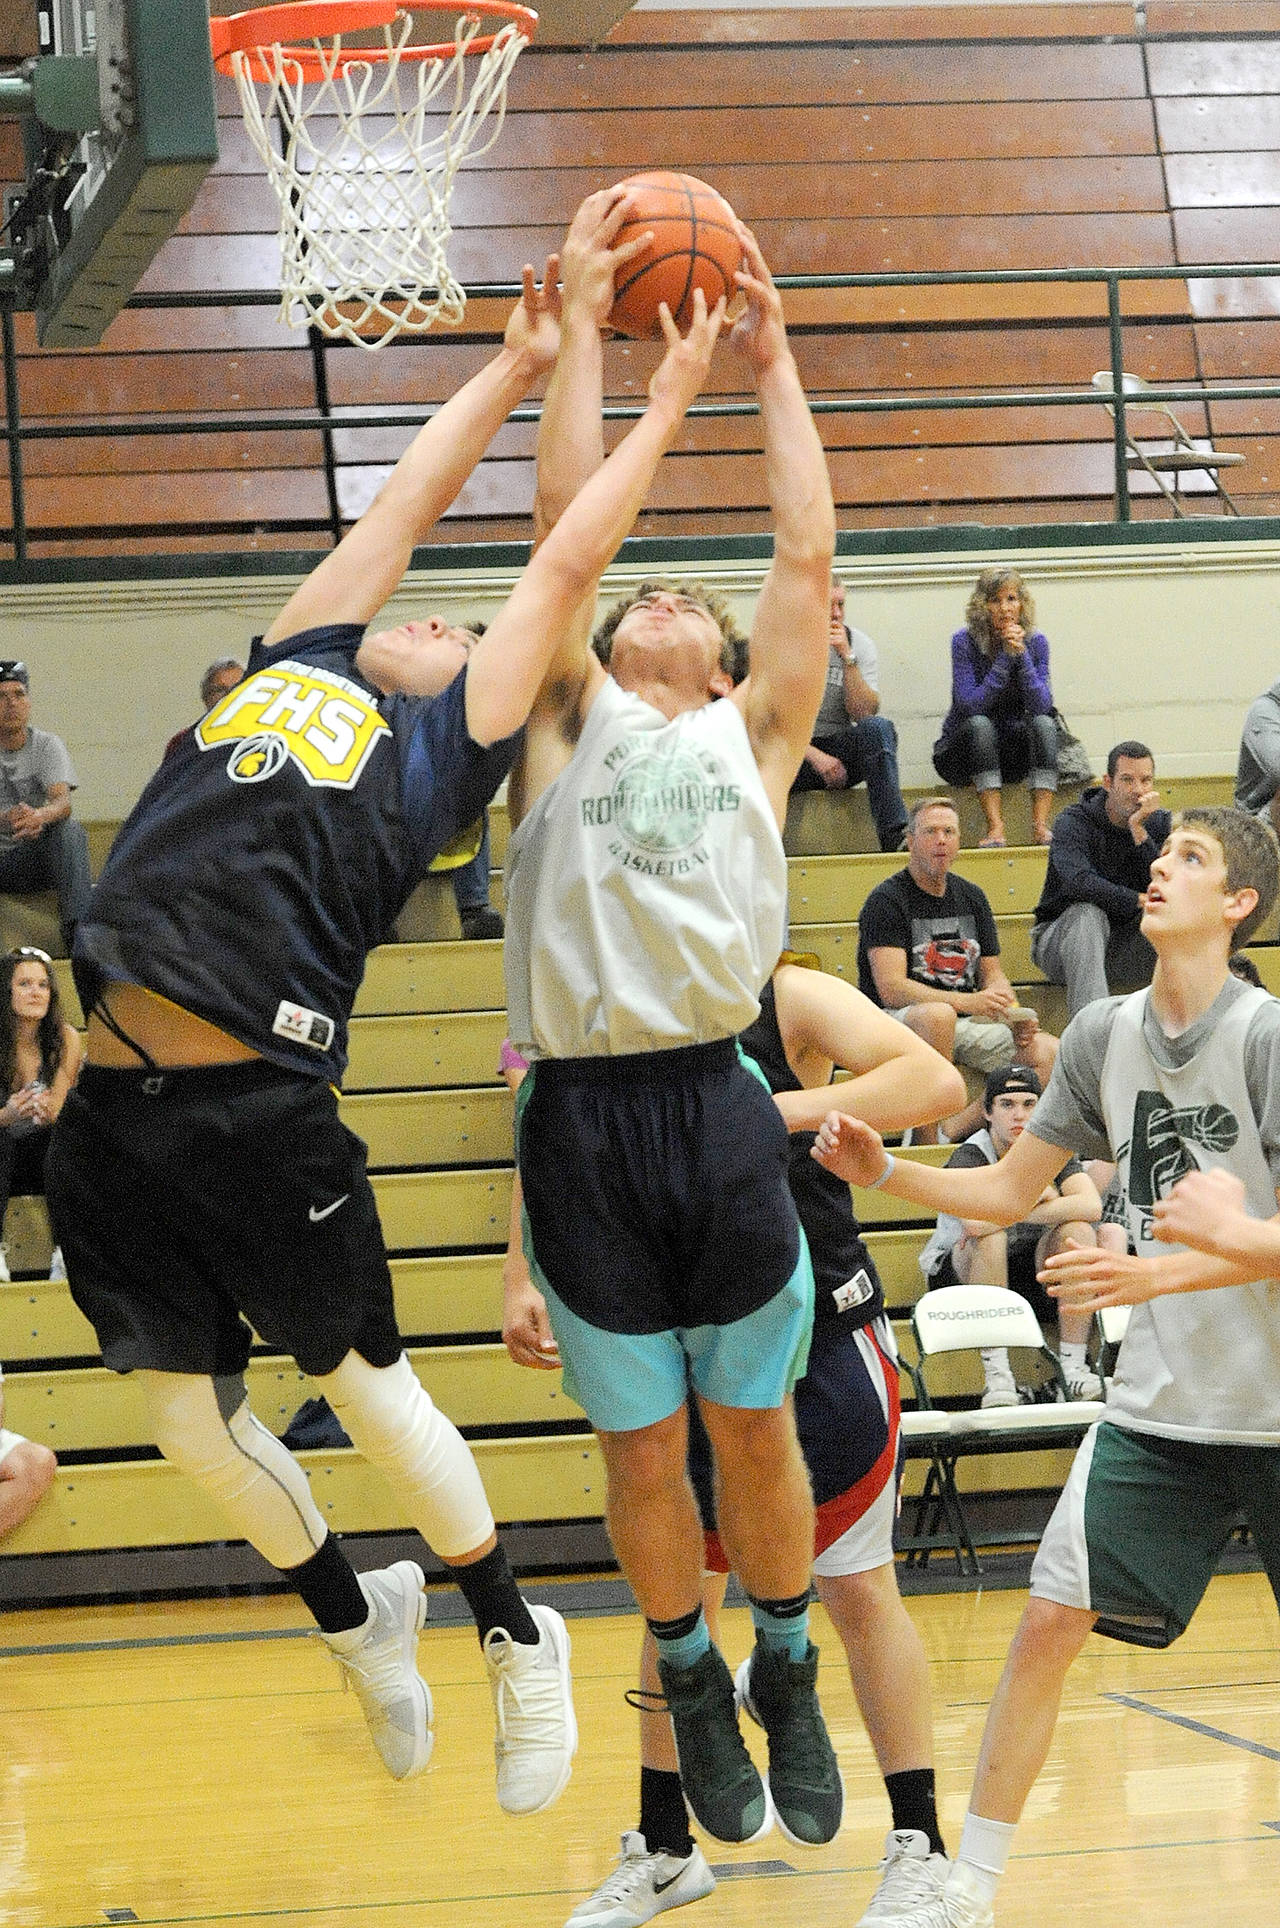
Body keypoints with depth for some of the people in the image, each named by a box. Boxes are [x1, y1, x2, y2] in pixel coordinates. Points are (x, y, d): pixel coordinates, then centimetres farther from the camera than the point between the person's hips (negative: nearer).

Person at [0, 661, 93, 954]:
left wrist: (39, 817, -43)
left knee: (69, 830, -30)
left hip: (37, 857, 0)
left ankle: (77, 927, -39)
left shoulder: (47, 745, 2)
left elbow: (63, 801, -17)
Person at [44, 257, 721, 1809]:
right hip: (115, 1104, 5)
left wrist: (666, 403, 20)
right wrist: (517, 363, 38)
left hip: (261, 1111, -5)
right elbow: (406, 504, 28)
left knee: (364, 1380, 6)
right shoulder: (295, 666, 21)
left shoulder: (442, 743, 8)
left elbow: (571, 557, 11)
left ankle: (513, 1634, 26)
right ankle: (356, 1619, 34)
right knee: (188, 1417, 11)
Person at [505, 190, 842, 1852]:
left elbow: (809, 557, 10)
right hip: (584, 1112, 0)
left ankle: (790, 1678, 27)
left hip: (721, 1104, 0)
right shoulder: (568, 724, 13)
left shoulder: (750, 736, 14)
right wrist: (583, 325, 10)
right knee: (639, 1447, 8)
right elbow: (565, 527, 8)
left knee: (756, 1430, 8)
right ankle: (691, 1683, 27)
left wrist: (772, 365, 15)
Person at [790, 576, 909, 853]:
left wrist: (847, 657, -17)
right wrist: (816, 757, -20)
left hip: (840, 750, 2)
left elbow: (864, 713, -9)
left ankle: (894, 836, -39)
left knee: (878, 728, -30)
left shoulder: (859, 645, 3)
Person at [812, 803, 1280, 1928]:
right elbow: (1012, 1191, 12)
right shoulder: (1104, 1035, 3)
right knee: (1051, 1624, -3)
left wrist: (1164, 1275, -28)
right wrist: (884, 1173, -1)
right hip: (1159, 1403, 4)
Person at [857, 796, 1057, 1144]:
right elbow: (891, 990, -18)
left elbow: (992, 975, 18)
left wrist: (1015, 1016, -6)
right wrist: (969, 1002, -29)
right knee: (937, 1016, -41)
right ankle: (927, 1140, -31)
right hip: (894, 1023, -7)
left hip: (964, 1024, 7)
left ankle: (953, 1129, -24)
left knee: (1050, 1054, -14)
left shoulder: (972, 897, 15)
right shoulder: (887, 899, -7)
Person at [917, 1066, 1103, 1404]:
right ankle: (996, 1373, -35)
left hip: (1034, 1274, 4)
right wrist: (1033, 1196, -21)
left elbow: (1091, 1206, -23)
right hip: (959, 1272, -4)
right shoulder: (969, 1156, -16)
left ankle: (1073, 1363, -24)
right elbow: (975, 1222, -37)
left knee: (1078, 1230, -22)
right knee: (990, 1237, -34)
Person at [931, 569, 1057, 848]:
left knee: (1043, 723, -26)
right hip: (962, 750, -3)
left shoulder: (1035, 642, -5)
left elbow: (1041, 706, -16)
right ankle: (995, 828, -43)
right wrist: (1006, 657, -27)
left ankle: (1040, 825, -36)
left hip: (1014, 754, 3)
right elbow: (969, 705, -24)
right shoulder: (965, 642, -14)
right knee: (979, 724, -34)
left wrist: (1022, 655, -25)